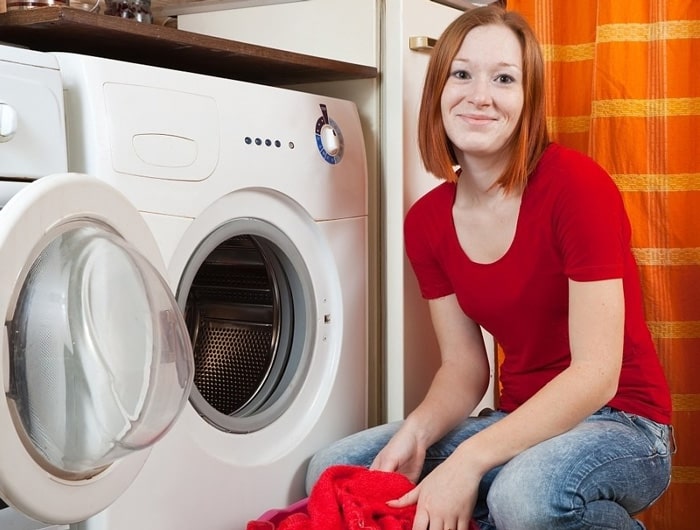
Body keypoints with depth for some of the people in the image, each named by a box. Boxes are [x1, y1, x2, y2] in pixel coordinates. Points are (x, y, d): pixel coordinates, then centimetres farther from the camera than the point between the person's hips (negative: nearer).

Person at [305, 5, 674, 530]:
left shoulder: (577, 185, -18)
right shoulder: (427, 222, 0)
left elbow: (596, 373, -22)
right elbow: (463, 366, 5)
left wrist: (468, 462, -30)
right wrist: (417, 431, -17)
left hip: (620, 422, -5)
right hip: (521, 421, 6)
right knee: (332, 471, -7)